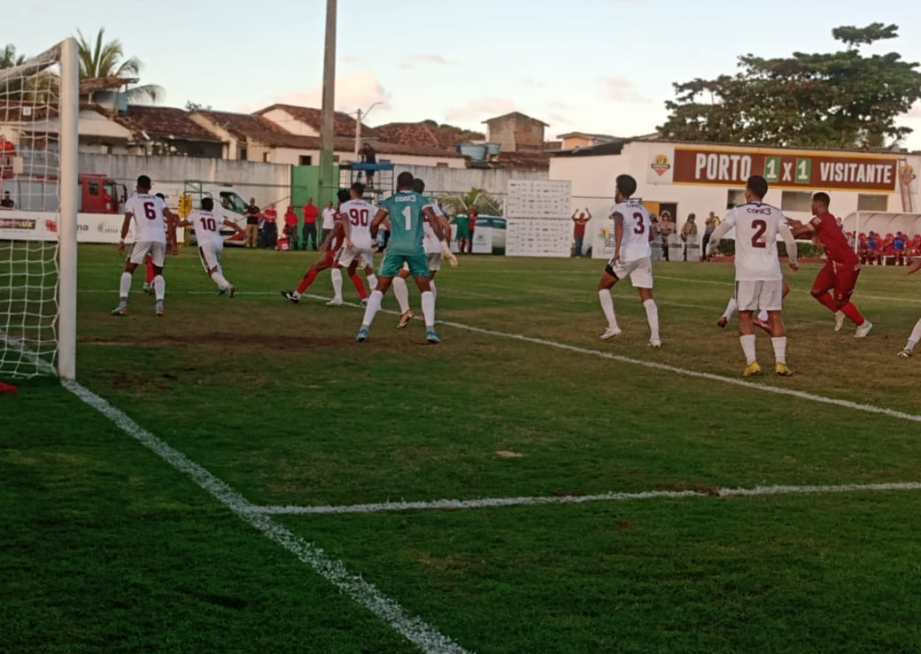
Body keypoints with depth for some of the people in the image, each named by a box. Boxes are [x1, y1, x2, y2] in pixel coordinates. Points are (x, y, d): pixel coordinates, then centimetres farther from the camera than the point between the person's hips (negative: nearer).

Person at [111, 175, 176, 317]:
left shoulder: (132, 200, 15)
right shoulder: (159, 200, 23)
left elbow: (127, 220, 0)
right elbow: (170, 218, 9)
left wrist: (122, 240, 1)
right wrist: (170, 239, 12)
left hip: (143, 238, -3)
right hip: (160, 238, 3)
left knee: (128, 269, 9)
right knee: (158, 272, 19)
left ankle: (123, 304, -6)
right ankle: (159, 304, 0)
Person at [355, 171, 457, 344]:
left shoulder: (389, 201, 11)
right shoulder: (422, 200, 10)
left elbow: (374, 223, 3)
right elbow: (434, 221, -3)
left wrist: (373, 239, 23)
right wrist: (444, 247, -3)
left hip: (395, 248, 1)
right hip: (415, 248, 0)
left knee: (380, 289, 8)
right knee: (426, 289, 12)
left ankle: (364, 329, 0)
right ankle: (430, 330, -1)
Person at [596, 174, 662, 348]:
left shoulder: (618, 208, 0)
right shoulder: (642, 209, 20)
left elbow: (619, 225, -23)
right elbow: (650, 235, 24)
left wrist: (617, 249, -32)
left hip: (626, 255, -5)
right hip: (644, 254, 5)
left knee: (603, 287, 15)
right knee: (647, 296, 5)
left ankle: (612, 326, 5)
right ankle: (655, 336, -9)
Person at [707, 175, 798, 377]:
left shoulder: (738, 212, 0)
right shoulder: (776, 213, 6)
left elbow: (716, 235, -4)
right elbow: (790, 241, 2)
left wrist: (712, 247, 19)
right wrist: (793, 261, 21)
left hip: (747, 272, -2)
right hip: (771, 271, 2)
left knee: (745, 316, 8)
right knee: (775, 316, 9)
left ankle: (751, 362, -1)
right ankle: (780, 363, 7)